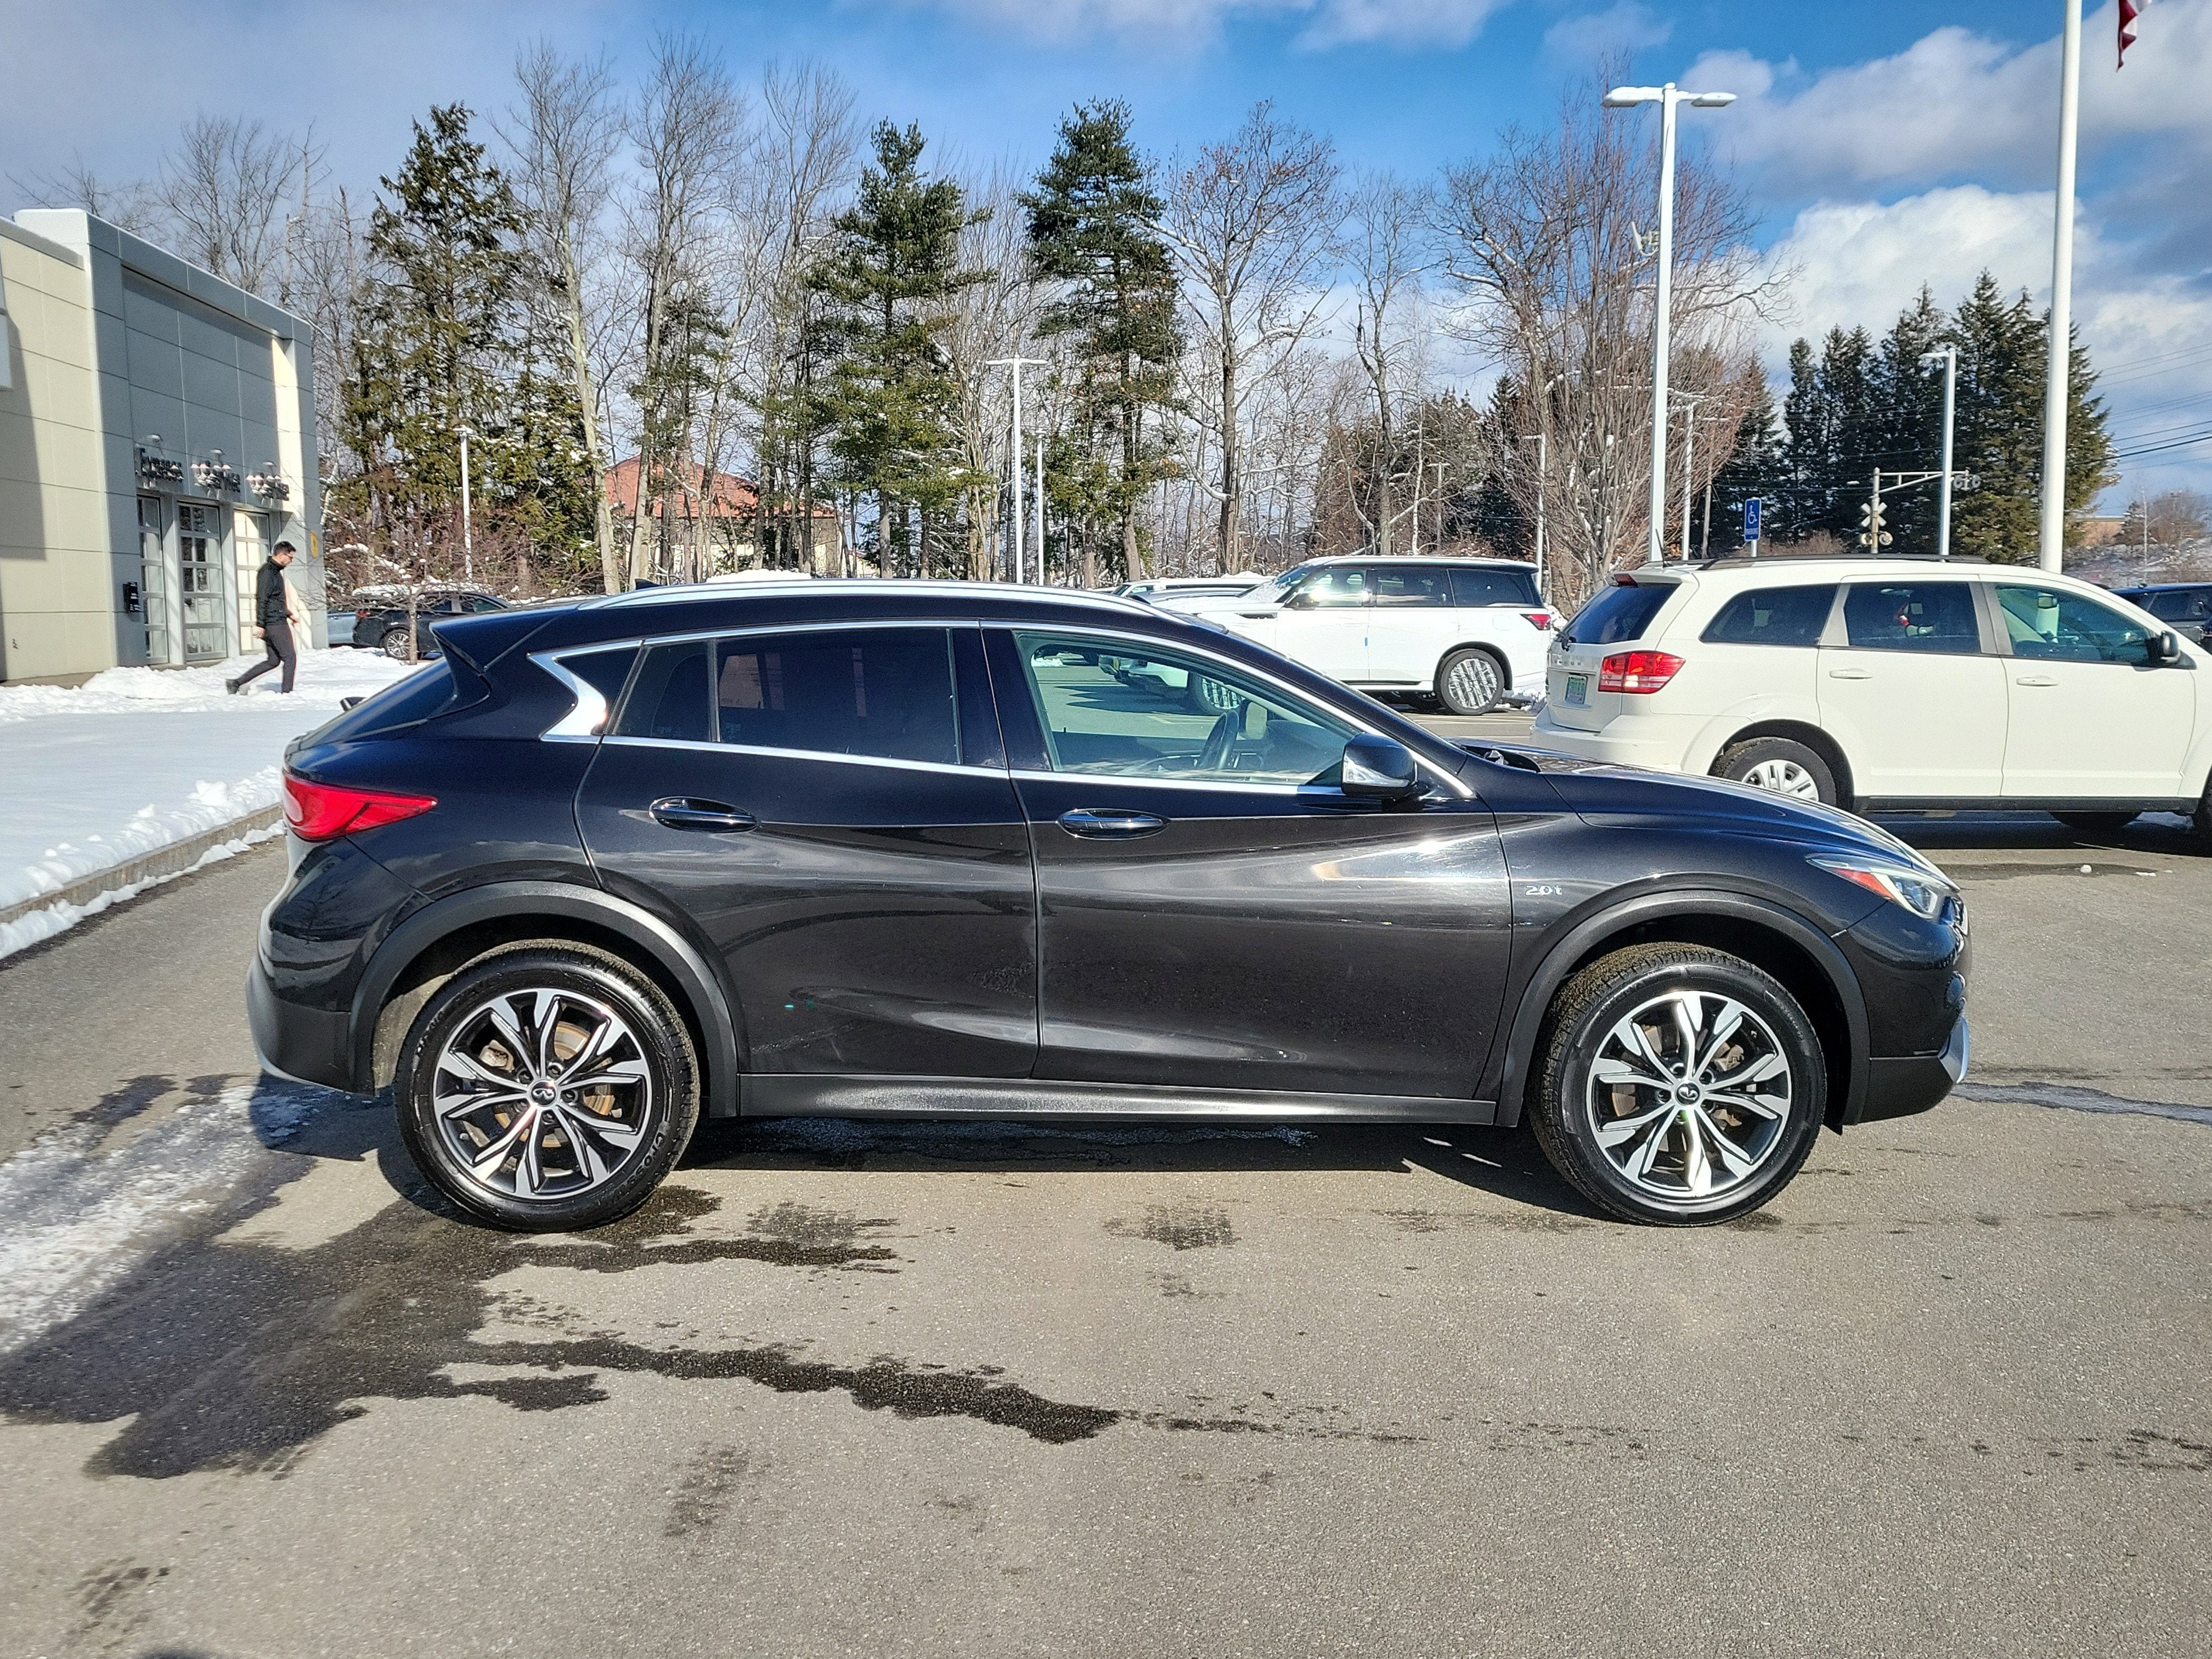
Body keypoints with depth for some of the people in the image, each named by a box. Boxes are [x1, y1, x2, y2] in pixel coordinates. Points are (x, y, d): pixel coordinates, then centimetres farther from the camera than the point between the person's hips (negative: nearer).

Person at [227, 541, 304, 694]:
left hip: (277, 621, 10)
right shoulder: (268, 572, -13)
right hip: (275, 624, -10)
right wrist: (260, 624, -22)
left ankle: (236, 683, 13)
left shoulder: (275, 571, 18)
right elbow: (262, 599, -19)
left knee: (273, 661, 12)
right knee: (290, 658, -4)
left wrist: (289, 614, 28)